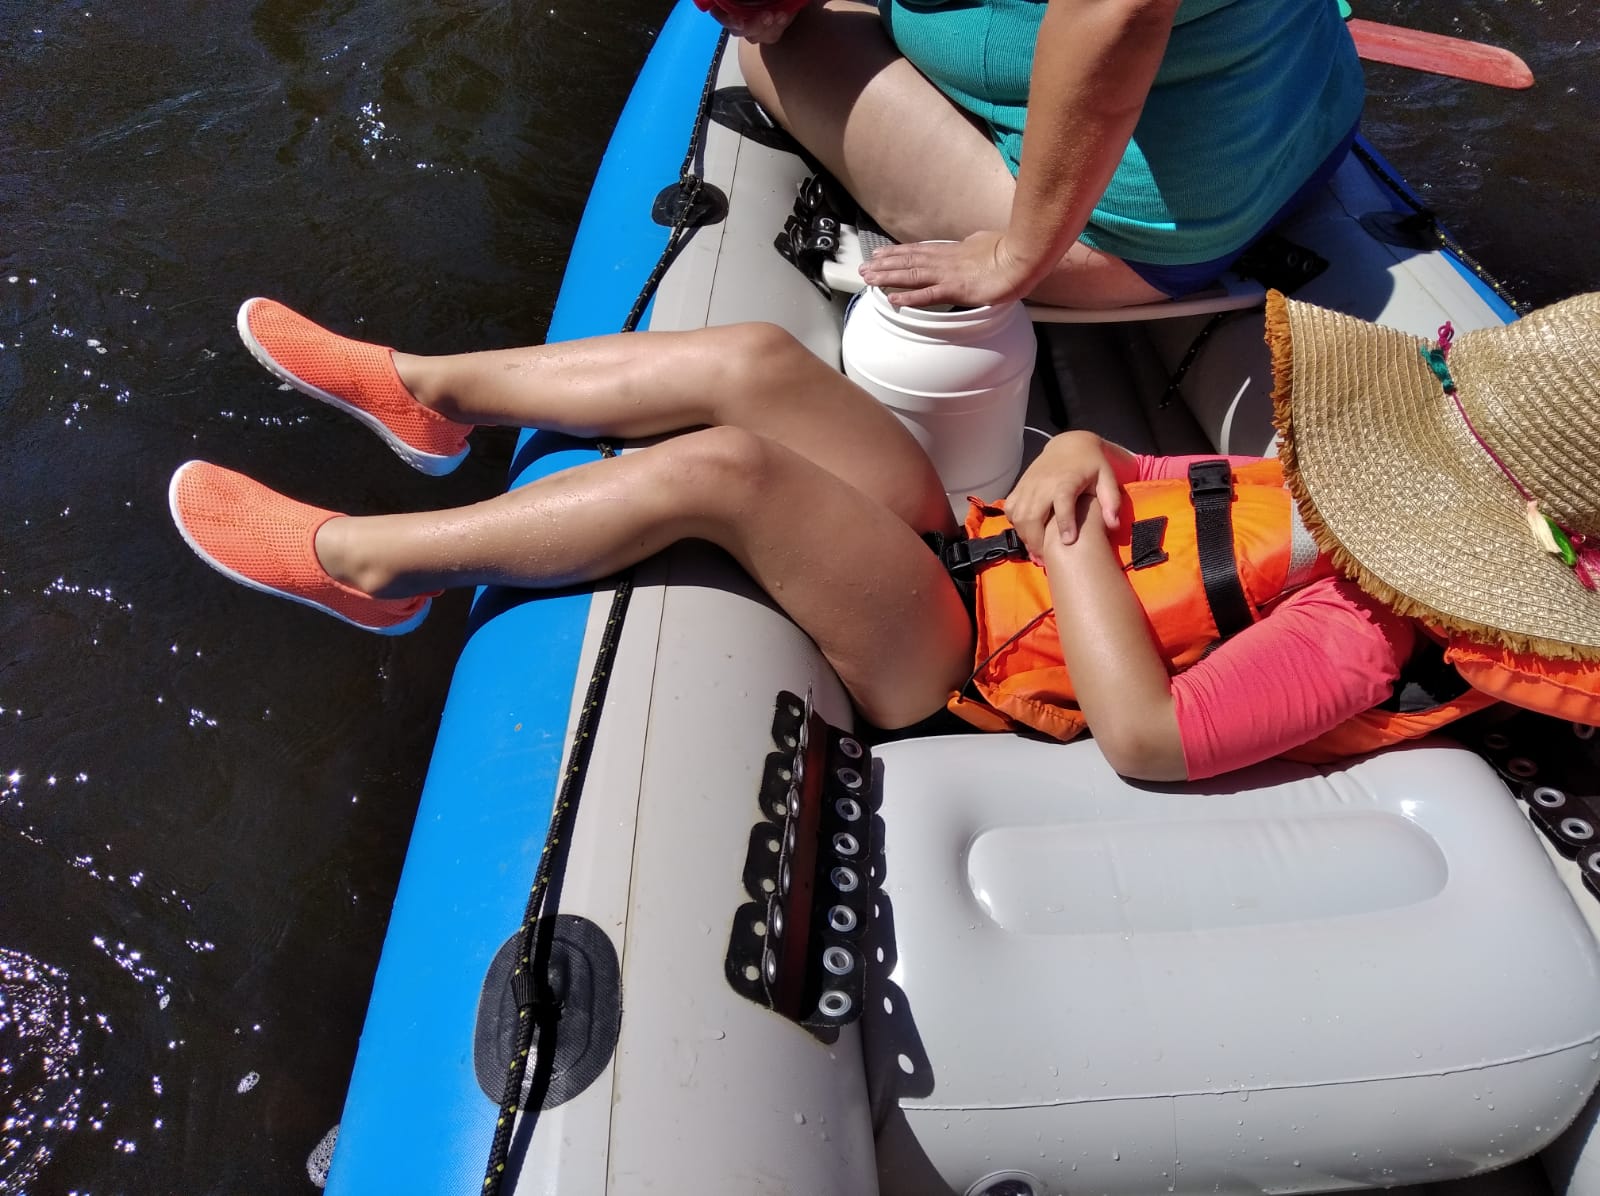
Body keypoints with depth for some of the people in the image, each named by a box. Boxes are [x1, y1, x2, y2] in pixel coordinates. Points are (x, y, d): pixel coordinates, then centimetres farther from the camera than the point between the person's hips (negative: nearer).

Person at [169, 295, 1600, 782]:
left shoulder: (1352, 638, -17)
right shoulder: (1363, 522, 9)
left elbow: (1149, 735, -27)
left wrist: (1065, 541, -19)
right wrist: (1078, 459, -8)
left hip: (960, 652, -8)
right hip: (970, 533, 8)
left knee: (719, 464, -27)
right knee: (758, 361, -10)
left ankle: (369, 559, -10)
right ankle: (428, 390, 5)